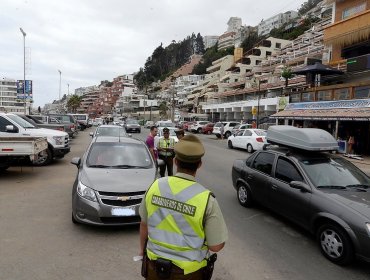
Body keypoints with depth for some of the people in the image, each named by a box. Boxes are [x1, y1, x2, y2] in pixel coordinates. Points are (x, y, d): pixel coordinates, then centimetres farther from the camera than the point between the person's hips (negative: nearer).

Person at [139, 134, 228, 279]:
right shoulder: (206, 199, -22)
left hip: (154, 266, 2)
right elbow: (216, 246, -15)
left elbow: (144, 224, 1)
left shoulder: (155, 186, -12)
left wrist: (143, 249, 18)